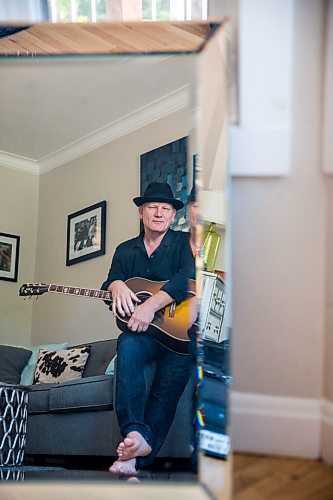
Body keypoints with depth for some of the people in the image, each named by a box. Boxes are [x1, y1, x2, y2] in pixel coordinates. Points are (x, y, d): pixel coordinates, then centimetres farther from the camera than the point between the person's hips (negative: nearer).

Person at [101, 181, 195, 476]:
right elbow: (111, 281, 8)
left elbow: (188, 277, -16)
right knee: (127, 345, -31)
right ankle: (136, 433, -39)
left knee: (171, 383, -24)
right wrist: (117, 286, -18)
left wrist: (152, 305, -29)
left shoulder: (183, 242, 3)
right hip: (142, 333, 2)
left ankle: (137, 457, -25)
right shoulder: (125, 250, 17)